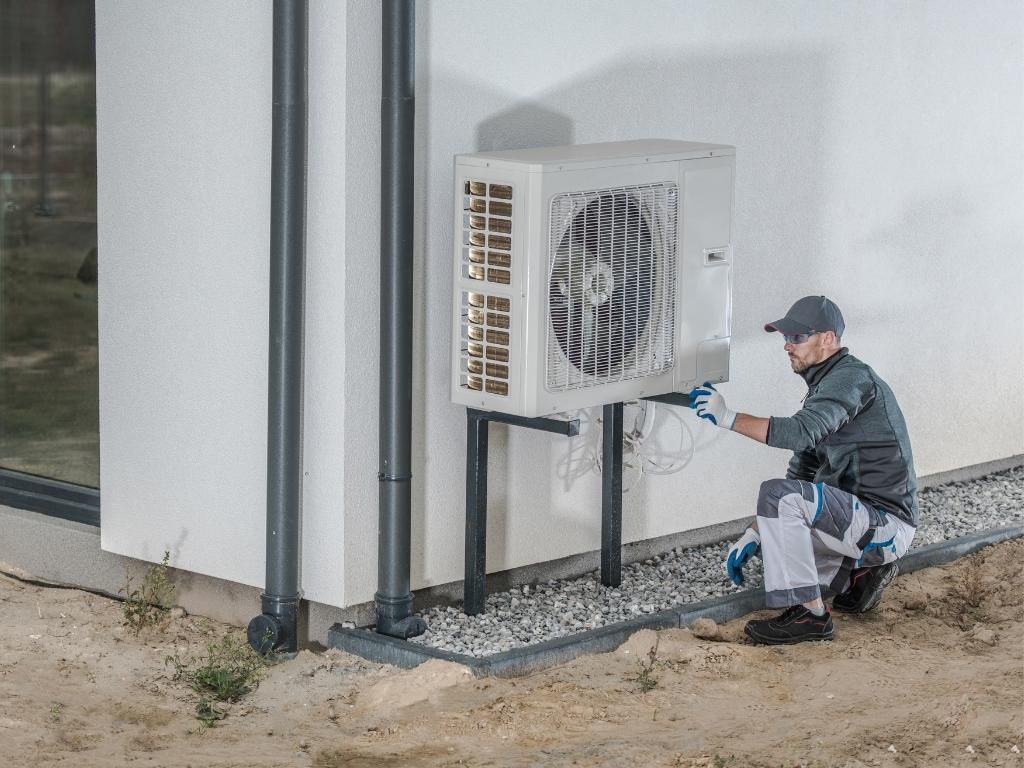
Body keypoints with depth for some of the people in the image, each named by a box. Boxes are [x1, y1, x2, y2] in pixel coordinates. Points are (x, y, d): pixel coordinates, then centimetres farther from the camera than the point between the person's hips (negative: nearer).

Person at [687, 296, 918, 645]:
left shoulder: (851, 378, -15)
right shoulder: (824, 387, 17)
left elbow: (800, 432, -31)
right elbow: (800, 473, 17)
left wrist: (728, 417, -26)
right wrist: (754, 534, 9)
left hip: (886, 526, -10)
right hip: (871, 525, 10)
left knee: (778, 495, -26)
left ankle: (809, 615, -20)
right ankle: (861, 571, 15)